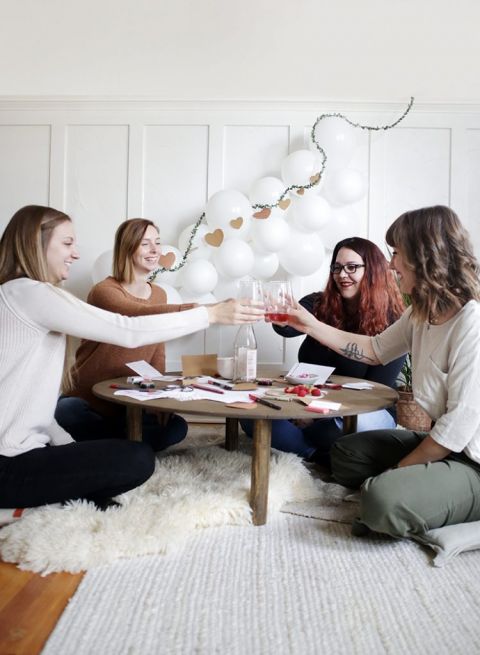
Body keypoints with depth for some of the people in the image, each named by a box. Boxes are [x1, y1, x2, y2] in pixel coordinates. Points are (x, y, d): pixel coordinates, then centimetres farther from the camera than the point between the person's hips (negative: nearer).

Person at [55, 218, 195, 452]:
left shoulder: (159, 295, 6)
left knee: (176, 428, -20)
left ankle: (100, 443, -4)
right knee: (65, 412, -36)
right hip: (86, 402, -4)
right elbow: (141, 316, -39)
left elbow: (157, 355, 8)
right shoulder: (104, 291, -16)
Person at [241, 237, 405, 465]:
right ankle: (323, 456, -20)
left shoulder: (391, 322, -10)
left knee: (355, 425, -39)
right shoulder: (320, 304, -2)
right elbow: (289, 326, -23)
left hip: (366, 411, -3)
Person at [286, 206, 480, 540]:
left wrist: (398, 469, -14)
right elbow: (376, 349, 15)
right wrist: (311, 325, 9)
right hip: (445, 445, 9)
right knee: (346, 453, 14)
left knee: (385, 500, -30)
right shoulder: (422, 313, 1)